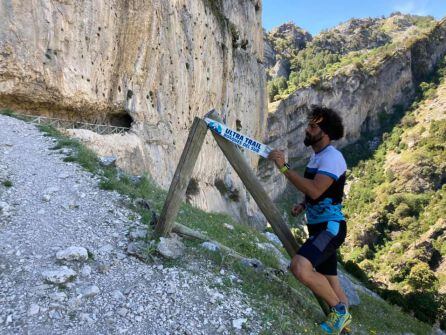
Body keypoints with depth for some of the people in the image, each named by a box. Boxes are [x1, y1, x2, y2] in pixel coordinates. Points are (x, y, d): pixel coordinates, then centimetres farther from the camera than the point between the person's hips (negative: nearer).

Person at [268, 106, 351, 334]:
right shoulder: (316, 156, 14)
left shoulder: (332, 157, -15)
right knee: (330, 284, 15)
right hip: (318, 227, 10)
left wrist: (284, 167, -26)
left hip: (330, 227, -10)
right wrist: (304, 205, 9)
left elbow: (315, 190, -29)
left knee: (300, 267, -27)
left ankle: (339, 310, -5)